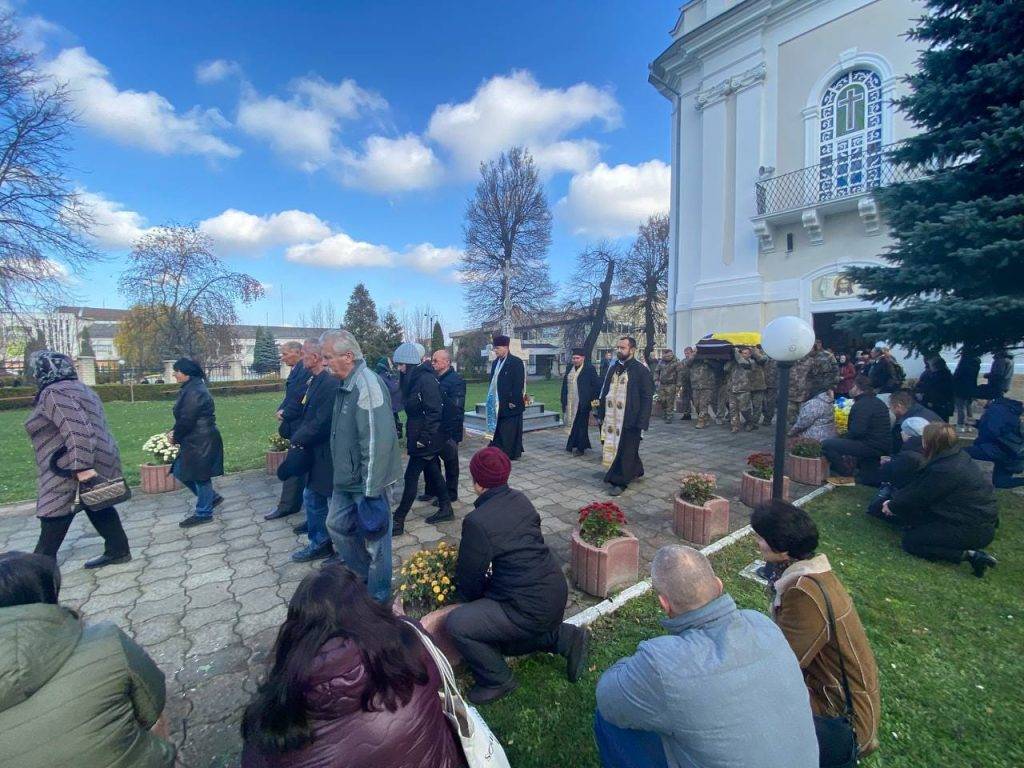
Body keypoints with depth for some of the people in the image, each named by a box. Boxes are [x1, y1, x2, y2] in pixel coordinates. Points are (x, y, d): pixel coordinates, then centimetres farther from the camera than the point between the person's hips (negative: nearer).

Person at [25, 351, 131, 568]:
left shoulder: (55, 393, -15)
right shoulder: (76, 387, 17)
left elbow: (77, 430, -27)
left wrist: (82, 468, -29)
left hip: (73, 469, -10)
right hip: (98, 459, 10)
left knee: (54, 518, 2)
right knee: (98, 508, 14)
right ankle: (118, 550, 20)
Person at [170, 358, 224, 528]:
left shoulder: (194, 391, -19)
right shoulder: (190, 388, 12)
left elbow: (187, 419, -20)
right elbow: (184, 417, 16)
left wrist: (176, 437, -5)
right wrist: (174, 432, 2)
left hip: (201, 441, -10)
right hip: (195, 440, 10)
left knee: (200, 475, 2)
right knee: (181, 472, 15)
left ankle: (204, 513, 17)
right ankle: (212, 497, 26)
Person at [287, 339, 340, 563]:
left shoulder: (330, 383, -22)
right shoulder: (314, 381, 9)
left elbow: (322, 422, -24)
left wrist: (298, 438, -12)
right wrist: (297, 435, 2)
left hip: (328, 455, -10)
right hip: (315, 454, 10)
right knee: (312, 498, 19)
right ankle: (319, 544, 35)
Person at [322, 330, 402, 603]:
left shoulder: (367, 385, -24)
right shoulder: (347, 383, 6)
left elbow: (378, 441, -28)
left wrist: (371, 488, -24)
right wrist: (342, 474, 20)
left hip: (366, 481, -10)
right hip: (347, 479, 10)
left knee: (374, 538, 7)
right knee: (336, 525, 23)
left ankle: (378, 597, 28)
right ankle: (363, 574, 44)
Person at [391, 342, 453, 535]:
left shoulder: (426, 379, -19)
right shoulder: (414, 378, 9)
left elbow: (434, 412, -22)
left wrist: (423, 439, -20)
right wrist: (410, 438, 15)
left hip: (425, 440, -9)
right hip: (419, 438, 9)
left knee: (411, 477, -1)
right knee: (432, 472, 17)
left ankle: (398, 521, 9)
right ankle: (445, 509, 30)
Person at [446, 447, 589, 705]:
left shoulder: (477, 522, -21)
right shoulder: (520, 500, 1)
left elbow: (470, 578, -7)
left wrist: (467, 596, 16)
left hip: (531, 607, -9)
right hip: (556, 593, 9)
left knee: (456, 623, -6)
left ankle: (497, 682, 10)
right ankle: (567, 638, 22)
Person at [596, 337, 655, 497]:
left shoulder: (641, 370, -9)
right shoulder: (614, 368, 11)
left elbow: (647, 398, -11)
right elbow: (604, 392, 15)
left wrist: (641, 423, -16)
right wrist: (601, 414, 11)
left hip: (629, 419, -7)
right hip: (612, 418, 7)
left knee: (625, 450, 1)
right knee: (614, 447, 15)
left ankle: (620, 482, 13)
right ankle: (636, 470, 36)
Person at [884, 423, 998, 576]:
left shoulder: (944, 471, -27)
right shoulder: (956, 455, 2)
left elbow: (917, 497, -15)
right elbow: (918, 486, 8)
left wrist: (892, 506, 3)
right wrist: (895, 501, 9)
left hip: (974, 531, -9)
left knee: (911, 541, -6)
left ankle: (968, 555, -10)